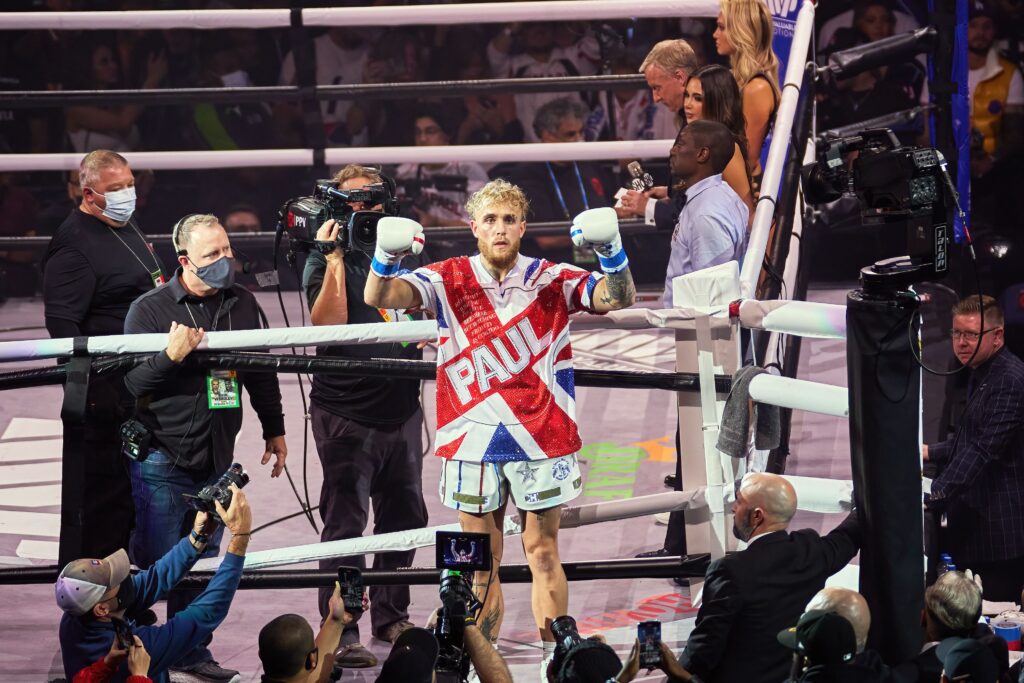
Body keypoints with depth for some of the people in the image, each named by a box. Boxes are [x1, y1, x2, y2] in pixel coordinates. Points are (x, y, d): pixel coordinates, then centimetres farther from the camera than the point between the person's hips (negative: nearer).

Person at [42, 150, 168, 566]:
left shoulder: (126, 228, 15)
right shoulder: (74, 244, -17)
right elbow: (62, 325, -23)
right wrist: (90, 388, -28)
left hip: (141, 388, 10)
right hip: (104, 395, -10)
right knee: (98, 490, -6)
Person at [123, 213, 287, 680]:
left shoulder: (241, 303, 8)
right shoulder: (149, 309, -7)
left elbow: (259, 370, 20)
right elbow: (130, 383, -9)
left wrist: (274, 429, 23)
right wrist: (171, 356, -25)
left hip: (216, 461, 5)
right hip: (162, 461, -5)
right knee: (154, 565, -4)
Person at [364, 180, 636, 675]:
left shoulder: (551, 280, 2)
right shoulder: (449, 280, 3)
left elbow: (618, 298, -8)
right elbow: (379, 297, -7)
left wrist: (613, 254, -28)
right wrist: (385, 258, -29)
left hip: (539, 438, -1)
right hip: (472, 441, 1)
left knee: (542, 553, 2)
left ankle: (557, 663, 6)